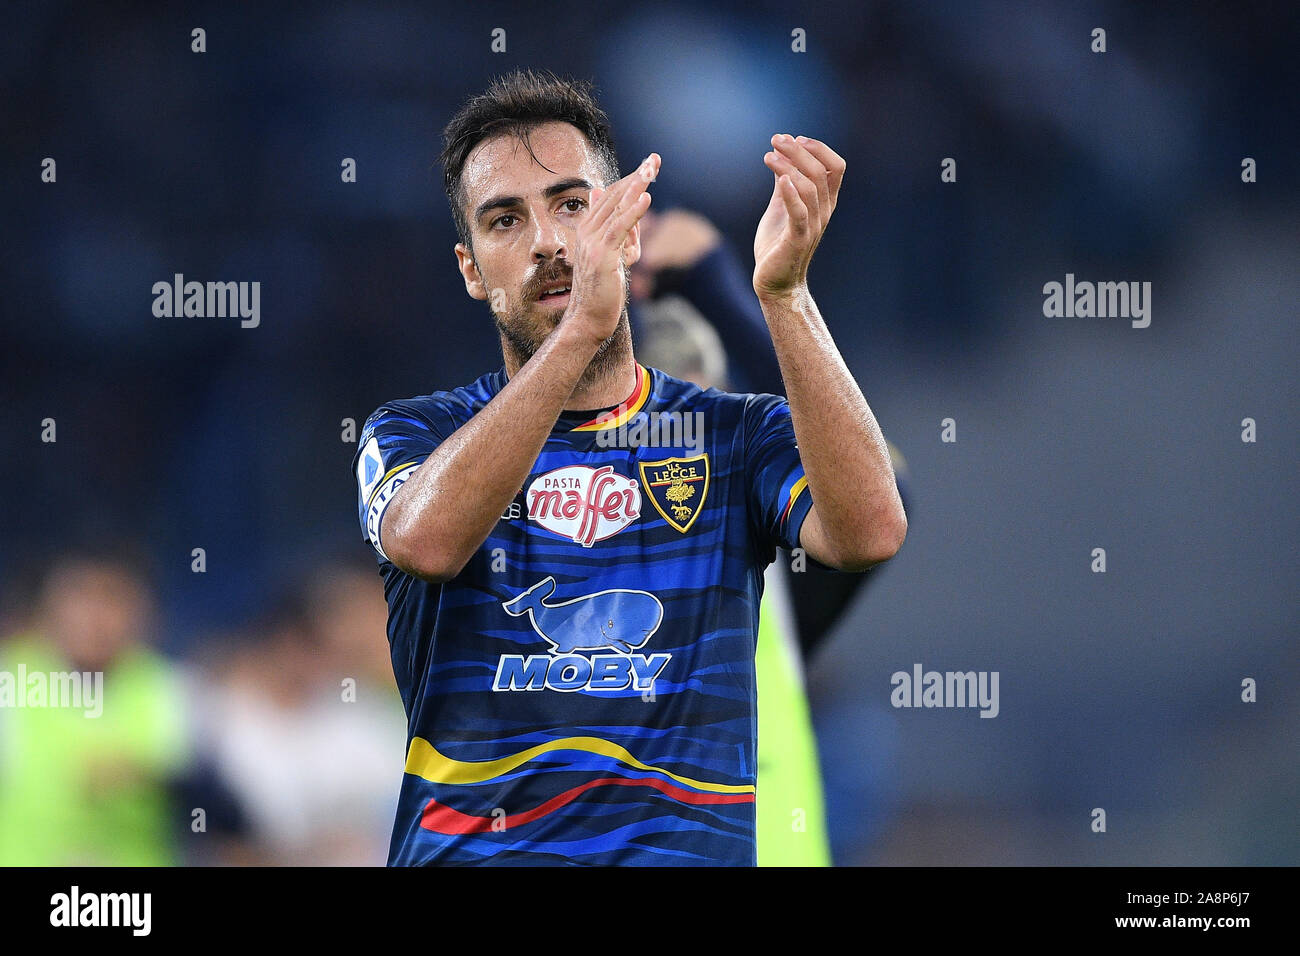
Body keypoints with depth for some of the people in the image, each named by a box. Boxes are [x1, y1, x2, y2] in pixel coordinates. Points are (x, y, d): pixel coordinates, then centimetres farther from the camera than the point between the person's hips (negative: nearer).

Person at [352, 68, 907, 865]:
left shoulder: (737, 436, 14)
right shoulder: (415, 435, 12)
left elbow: (869, 531, -8)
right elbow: (426, 539, -13)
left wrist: (784, 294, -17)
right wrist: (581, 328, -22)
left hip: (686, 847, -1)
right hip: (462, 846, 1)